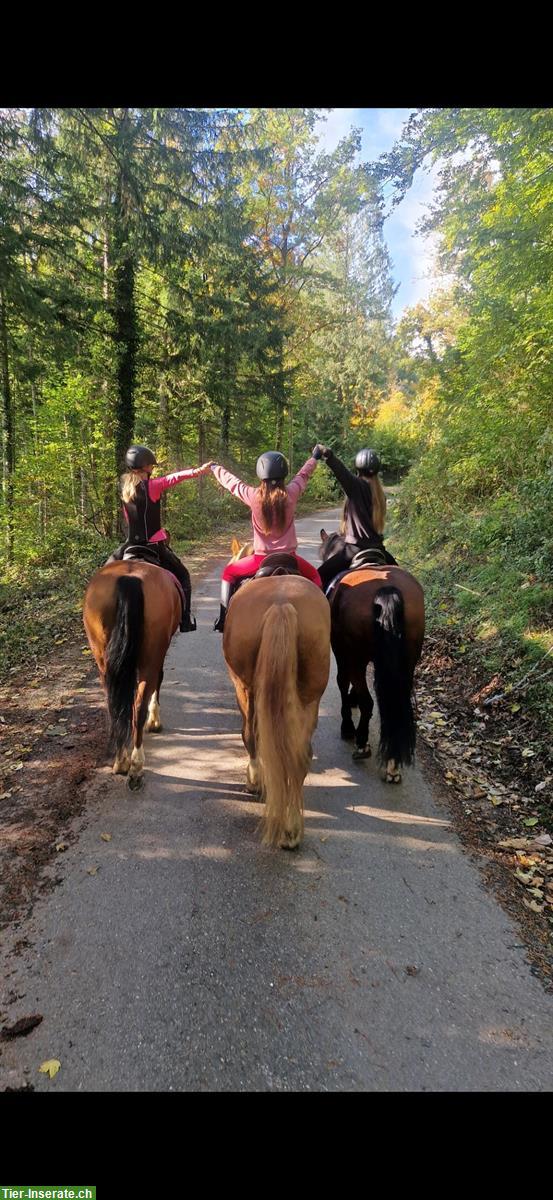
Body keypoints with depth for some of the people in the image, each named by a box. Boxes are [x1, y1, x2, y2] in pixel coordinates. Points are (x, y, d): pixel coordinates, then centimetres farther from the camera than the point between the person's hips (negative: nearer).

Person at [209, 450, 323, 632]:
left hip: (261, 558, 0)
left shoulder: (254, 496, -9)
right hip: (288, 557, 1)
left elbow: (231, 482, 9)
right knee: (314, 576, 27)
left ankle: (224, 619, 17)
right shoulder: (291, 493, -7)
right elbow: (304, 474, 13)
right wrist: (314, 457, 33)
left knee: (229, 572, 23)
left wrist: (215, 468, 28)